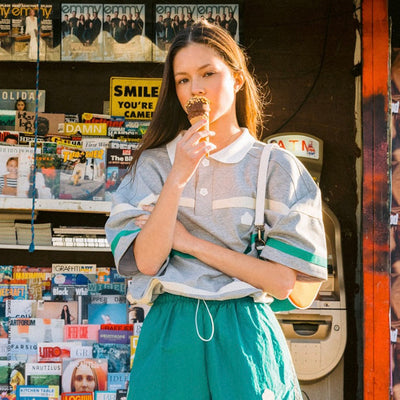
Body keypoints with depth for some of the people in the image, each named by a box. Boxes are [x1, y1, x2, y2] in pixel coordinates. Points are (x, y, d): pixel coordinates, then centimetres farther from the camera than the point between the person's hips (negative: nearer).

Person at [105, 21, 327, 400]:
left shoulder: (275, 166, -2)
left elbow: (282, 281, -8)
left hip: (243, 336, -1)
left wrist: (190, 243, -10)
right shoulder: (154, 163, 4)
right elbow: (146, 261, -8)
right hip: (169, 336, 1)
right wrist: (178, 178, -16)